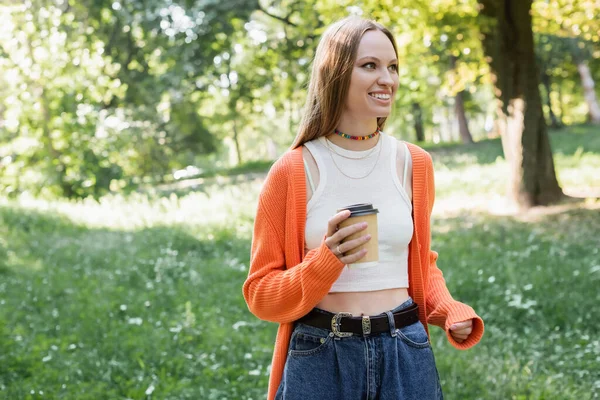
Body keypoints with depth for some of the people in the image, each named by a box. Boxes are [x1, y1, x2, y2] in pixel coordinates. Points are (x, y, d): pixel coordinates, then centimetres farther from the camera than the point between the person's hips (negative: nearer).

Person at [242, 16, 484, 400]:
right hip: (319, 358, -2)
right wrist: (327, 261, -20)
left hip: (406, 354, 3)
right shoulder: (293, 171, -7)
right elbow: (261, 293, -4)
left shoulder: (414, 163, 2)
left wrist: (450, 310, -2)